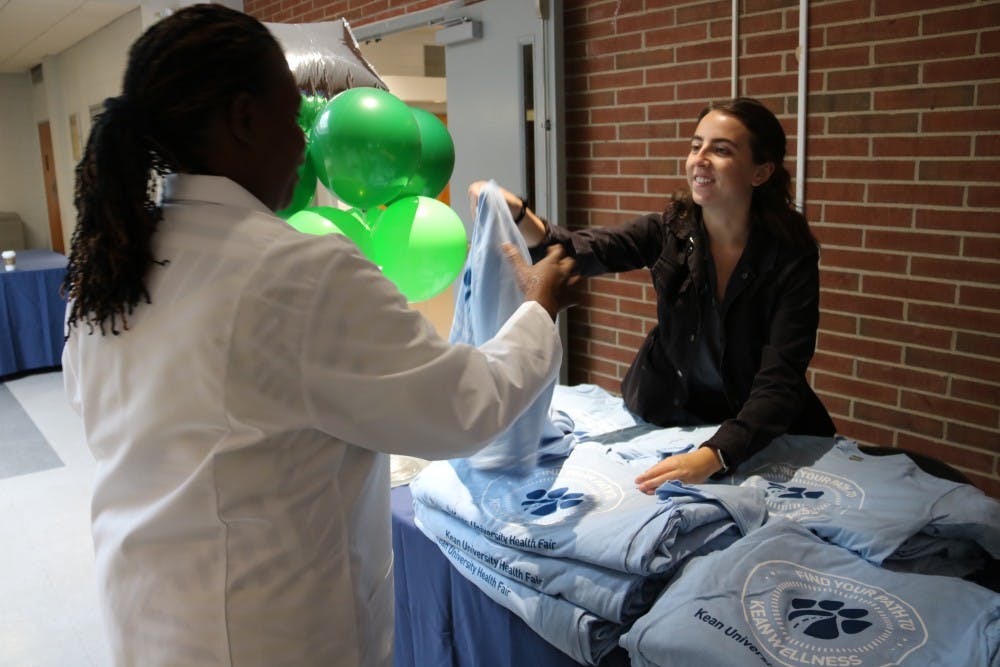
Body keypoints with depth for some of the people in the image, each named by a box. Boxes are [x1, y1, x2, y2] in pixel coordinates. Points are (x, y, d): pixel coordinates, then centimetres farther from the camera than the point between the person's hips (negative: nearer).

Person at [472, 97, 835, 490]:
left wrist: (712, 456, -40)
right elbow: (582, 250, -20)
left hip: (759, 435, -2)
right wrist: (516, 214, -40)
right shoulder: (672, 230, -8)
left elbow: (779, 381, -24)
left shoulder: (792, 257, -17)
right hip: (666, 418, 2)